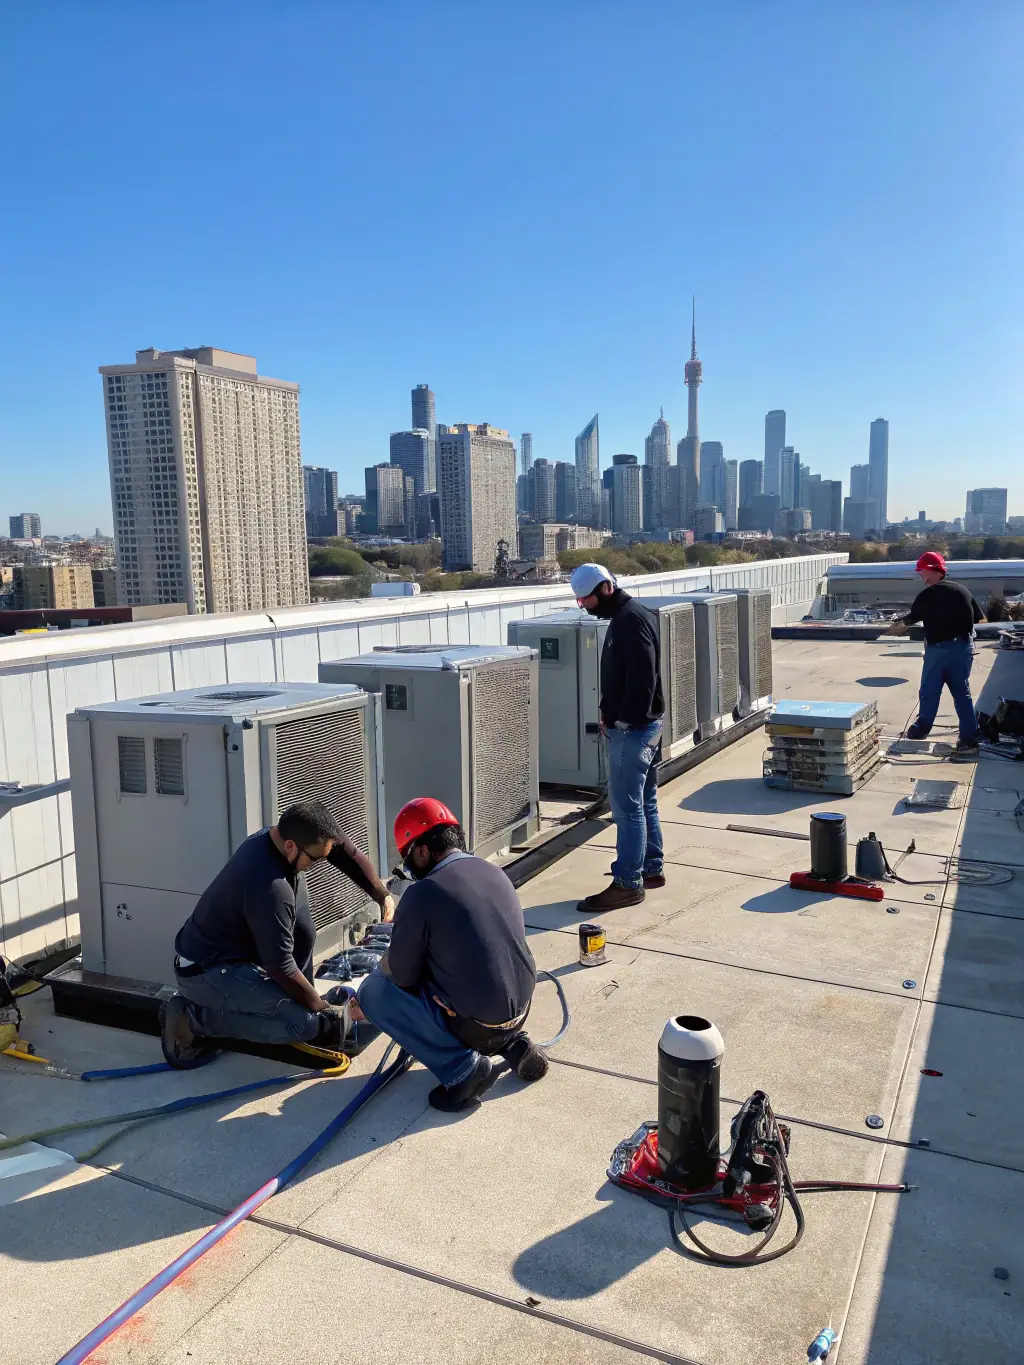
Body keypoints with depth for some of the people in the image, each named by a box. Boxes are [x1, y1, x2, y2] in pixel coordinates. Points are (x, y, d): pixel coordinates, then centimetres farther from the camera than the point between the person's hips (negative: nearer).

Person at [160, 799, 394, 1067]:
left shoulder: (273, 836, -7)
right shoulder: (271, 887, -32)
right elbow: (281, 968, -23)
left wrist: (383, 895, -4)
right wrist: (322, 1008, -10)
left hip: (230, 953, 9)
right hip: (205, 973, -9)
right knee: (305, 1022, -19)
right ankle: (193, 1017, -8)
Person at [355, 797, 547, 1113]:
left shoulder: (422, 893, -17)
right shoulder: (495, 873, 5)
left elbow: (401, 975, -8)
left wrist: (383, 964, 16)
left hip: (474, 1024, -7)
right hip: (520, 1010, 7)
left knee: (373, 990, 7)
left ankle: (462, 1068, 0)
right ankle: (512, 1043, 14)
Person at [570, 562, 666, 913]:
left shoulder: (631, 620, -17)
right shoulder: (625, 616, 15)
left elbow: (643, 676, -24)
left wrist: (624, 719, -20)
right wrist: (610, 714, 12)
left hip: (632, 728, -11)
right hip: (639, 725, 11)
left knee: (626, 805, -5)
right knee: (644, 802, 17)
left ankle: (628, 883, 1)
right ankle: (652, 869, 28)